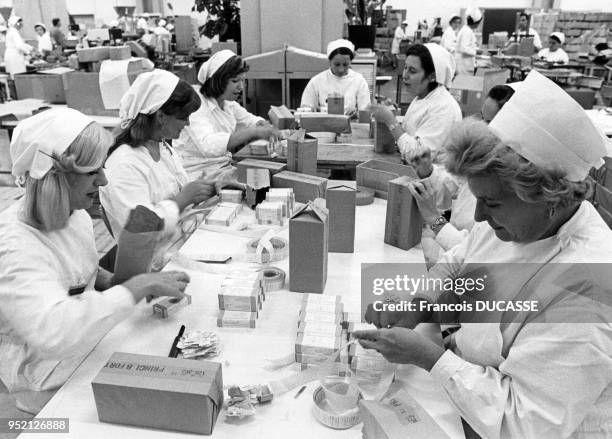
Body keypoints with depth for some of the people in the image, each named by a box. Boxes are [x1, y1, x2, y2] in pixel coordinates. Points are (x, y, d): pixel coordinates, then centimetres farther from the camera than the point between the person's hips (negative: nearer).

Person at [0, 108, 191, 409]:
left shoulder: (75, 215, 0)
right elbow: (53, 332, -40)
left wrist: (117, 283, -2)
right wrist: (137, 287, -34)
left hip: (92, 344, 7)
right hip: (52, 383, -7)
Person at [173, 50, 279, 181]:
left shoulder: (229, 104, 8)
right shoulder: (196, 106, -17)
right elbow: (208, 145, -33)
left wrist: (263, 126, -5)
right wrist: (254, 132, -38)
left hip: (224, 168, 8)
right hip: (199, 174, -8)